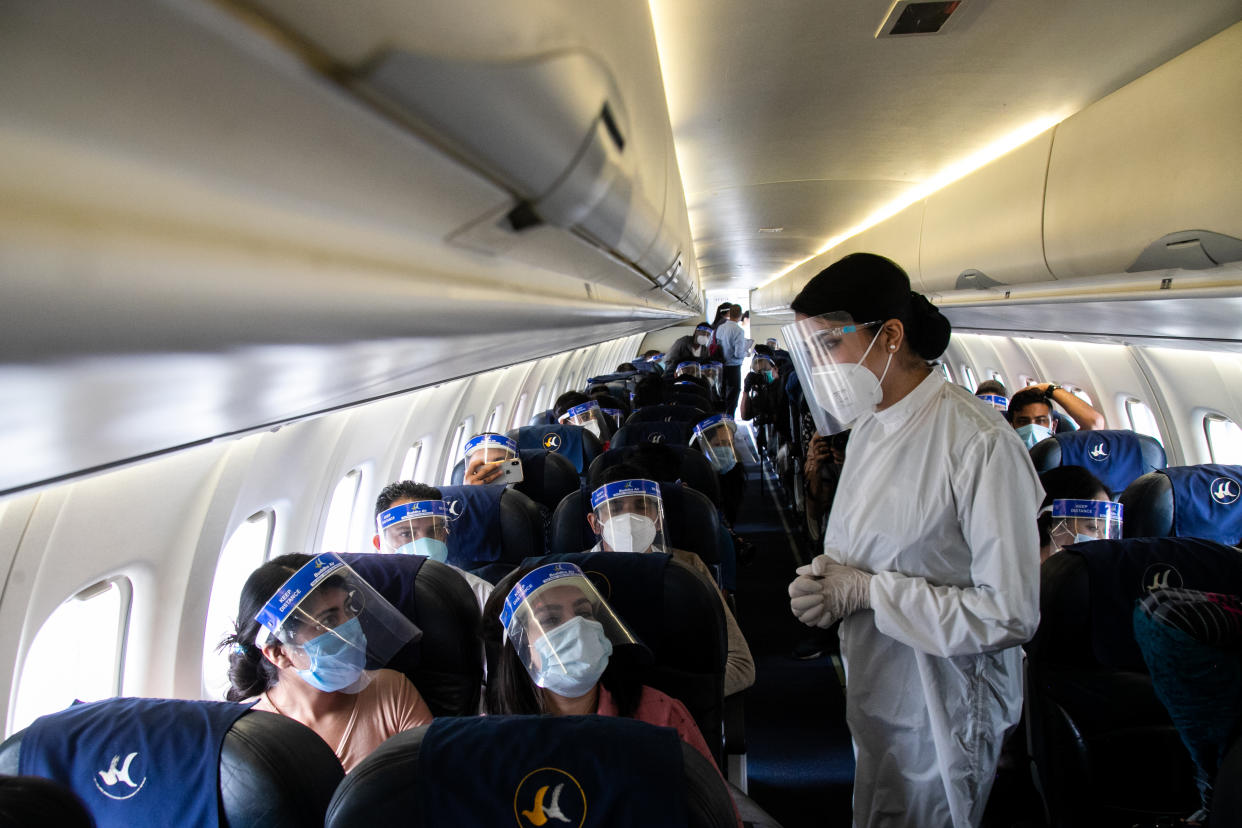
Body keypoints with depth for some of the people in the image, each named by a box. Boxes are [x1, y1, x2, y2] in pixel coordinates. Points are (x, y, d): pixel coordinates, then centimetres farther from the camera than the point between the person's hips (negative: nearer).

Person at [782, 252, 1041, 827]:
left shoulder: (980, 444, -23)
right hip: (873, 695, 7)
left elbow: (1011, 614, -25)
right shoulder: (868, 425, 4)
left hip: (939, 718, -7)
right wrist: (826, 577, -8)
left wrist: (865, 591, -23)